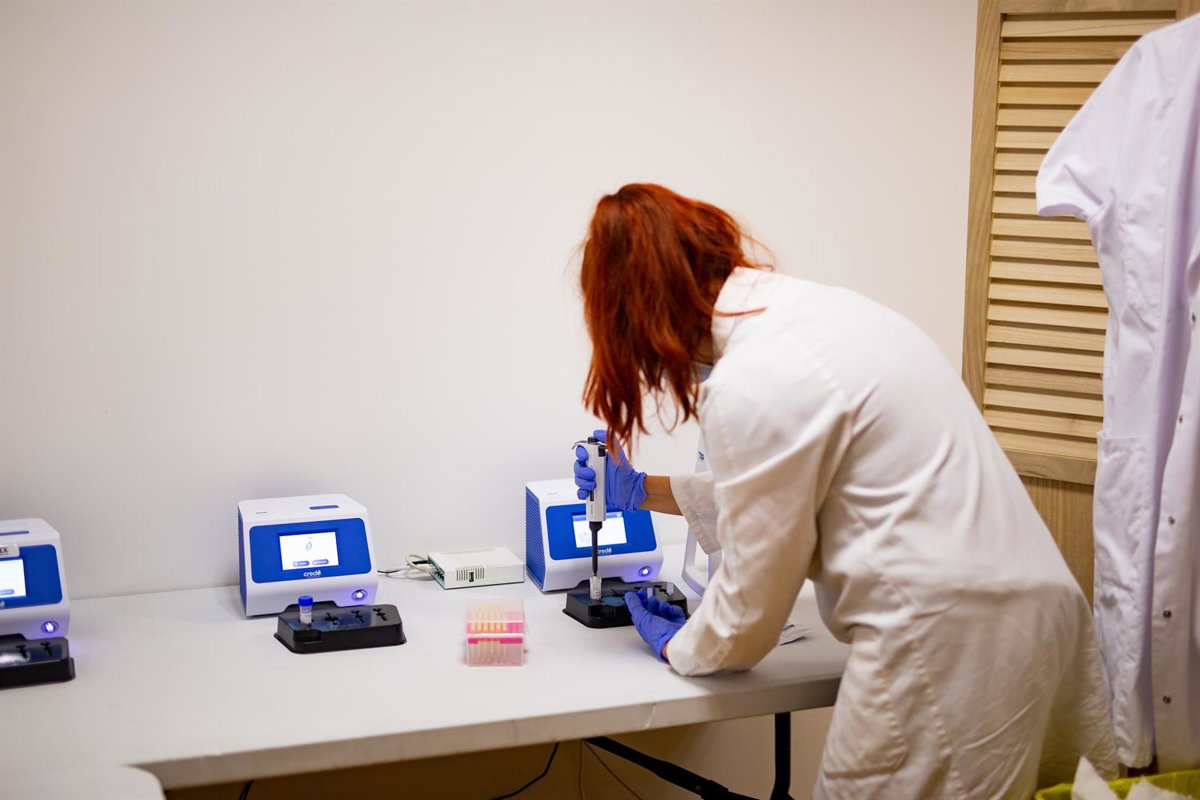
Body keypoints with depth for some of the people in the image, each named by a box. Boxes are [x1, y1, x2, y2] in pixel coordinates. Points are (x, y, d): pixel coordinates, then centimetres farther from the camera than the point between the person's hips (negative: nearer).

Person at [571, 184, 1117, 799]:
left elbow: (752, 603, -6)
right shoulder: (813, 307, 10)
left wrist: (676, 647, 14)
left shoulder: (753, 385, -16)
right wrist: (648, 491, 32)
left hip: (947, 640, -9)